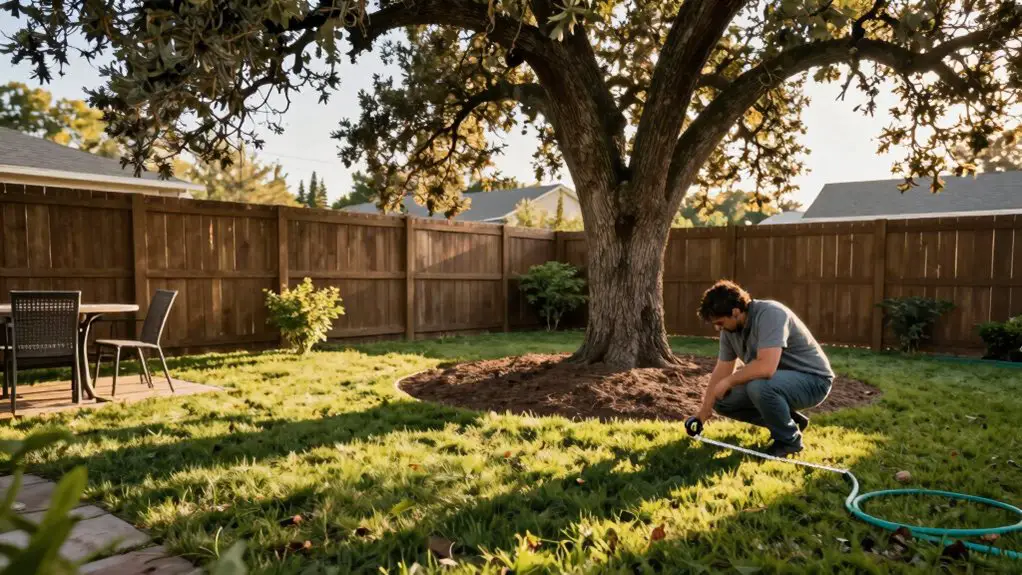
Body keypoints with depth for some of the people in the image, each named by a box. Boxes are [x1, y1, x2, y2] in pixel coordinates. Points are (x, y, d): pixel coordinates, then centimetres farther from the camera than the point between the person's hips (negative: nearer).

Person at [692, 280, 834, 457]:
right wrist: (704, 410, 6)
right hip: (778, 381, 8)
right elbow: (721, 370, 5)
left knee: (759, 386, -36)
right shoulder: (730, 328, -4)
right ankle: (788, 420, 13)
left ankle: (789, 439, -9)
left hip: (813, 379, -8)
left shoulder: (770, 314, -29)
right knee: (723, 401, -1)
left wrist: (728, 382, -25)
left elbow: (766, 367, -40)